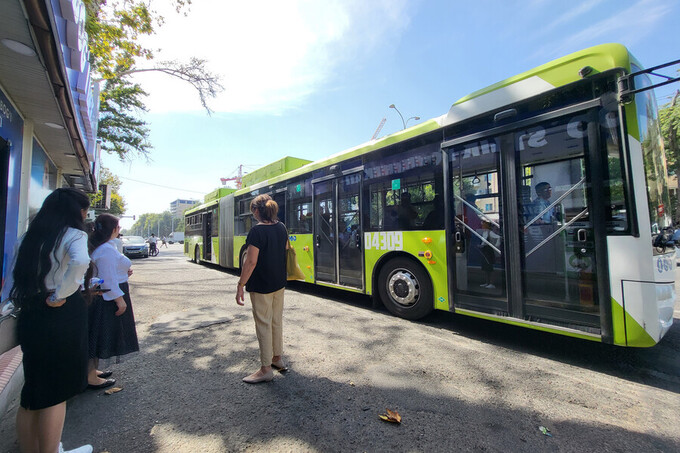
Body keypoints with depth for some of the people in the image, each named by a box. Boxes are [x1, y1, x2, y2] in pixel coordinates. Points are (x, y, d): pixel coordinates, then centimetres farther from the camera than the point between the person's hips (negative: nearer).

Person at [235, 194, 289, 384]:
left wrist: (240, 286, -14)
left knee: (263, 324, 5)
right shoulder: (281, 227, 2)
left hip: (261, 285, -7)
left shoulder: (257, 231, -19)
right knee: (277, 321, 19)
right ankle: (277, 358, 36)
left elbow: (251, 262, -21)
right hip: (279, 283, 7)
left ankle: (266, 369, 18)